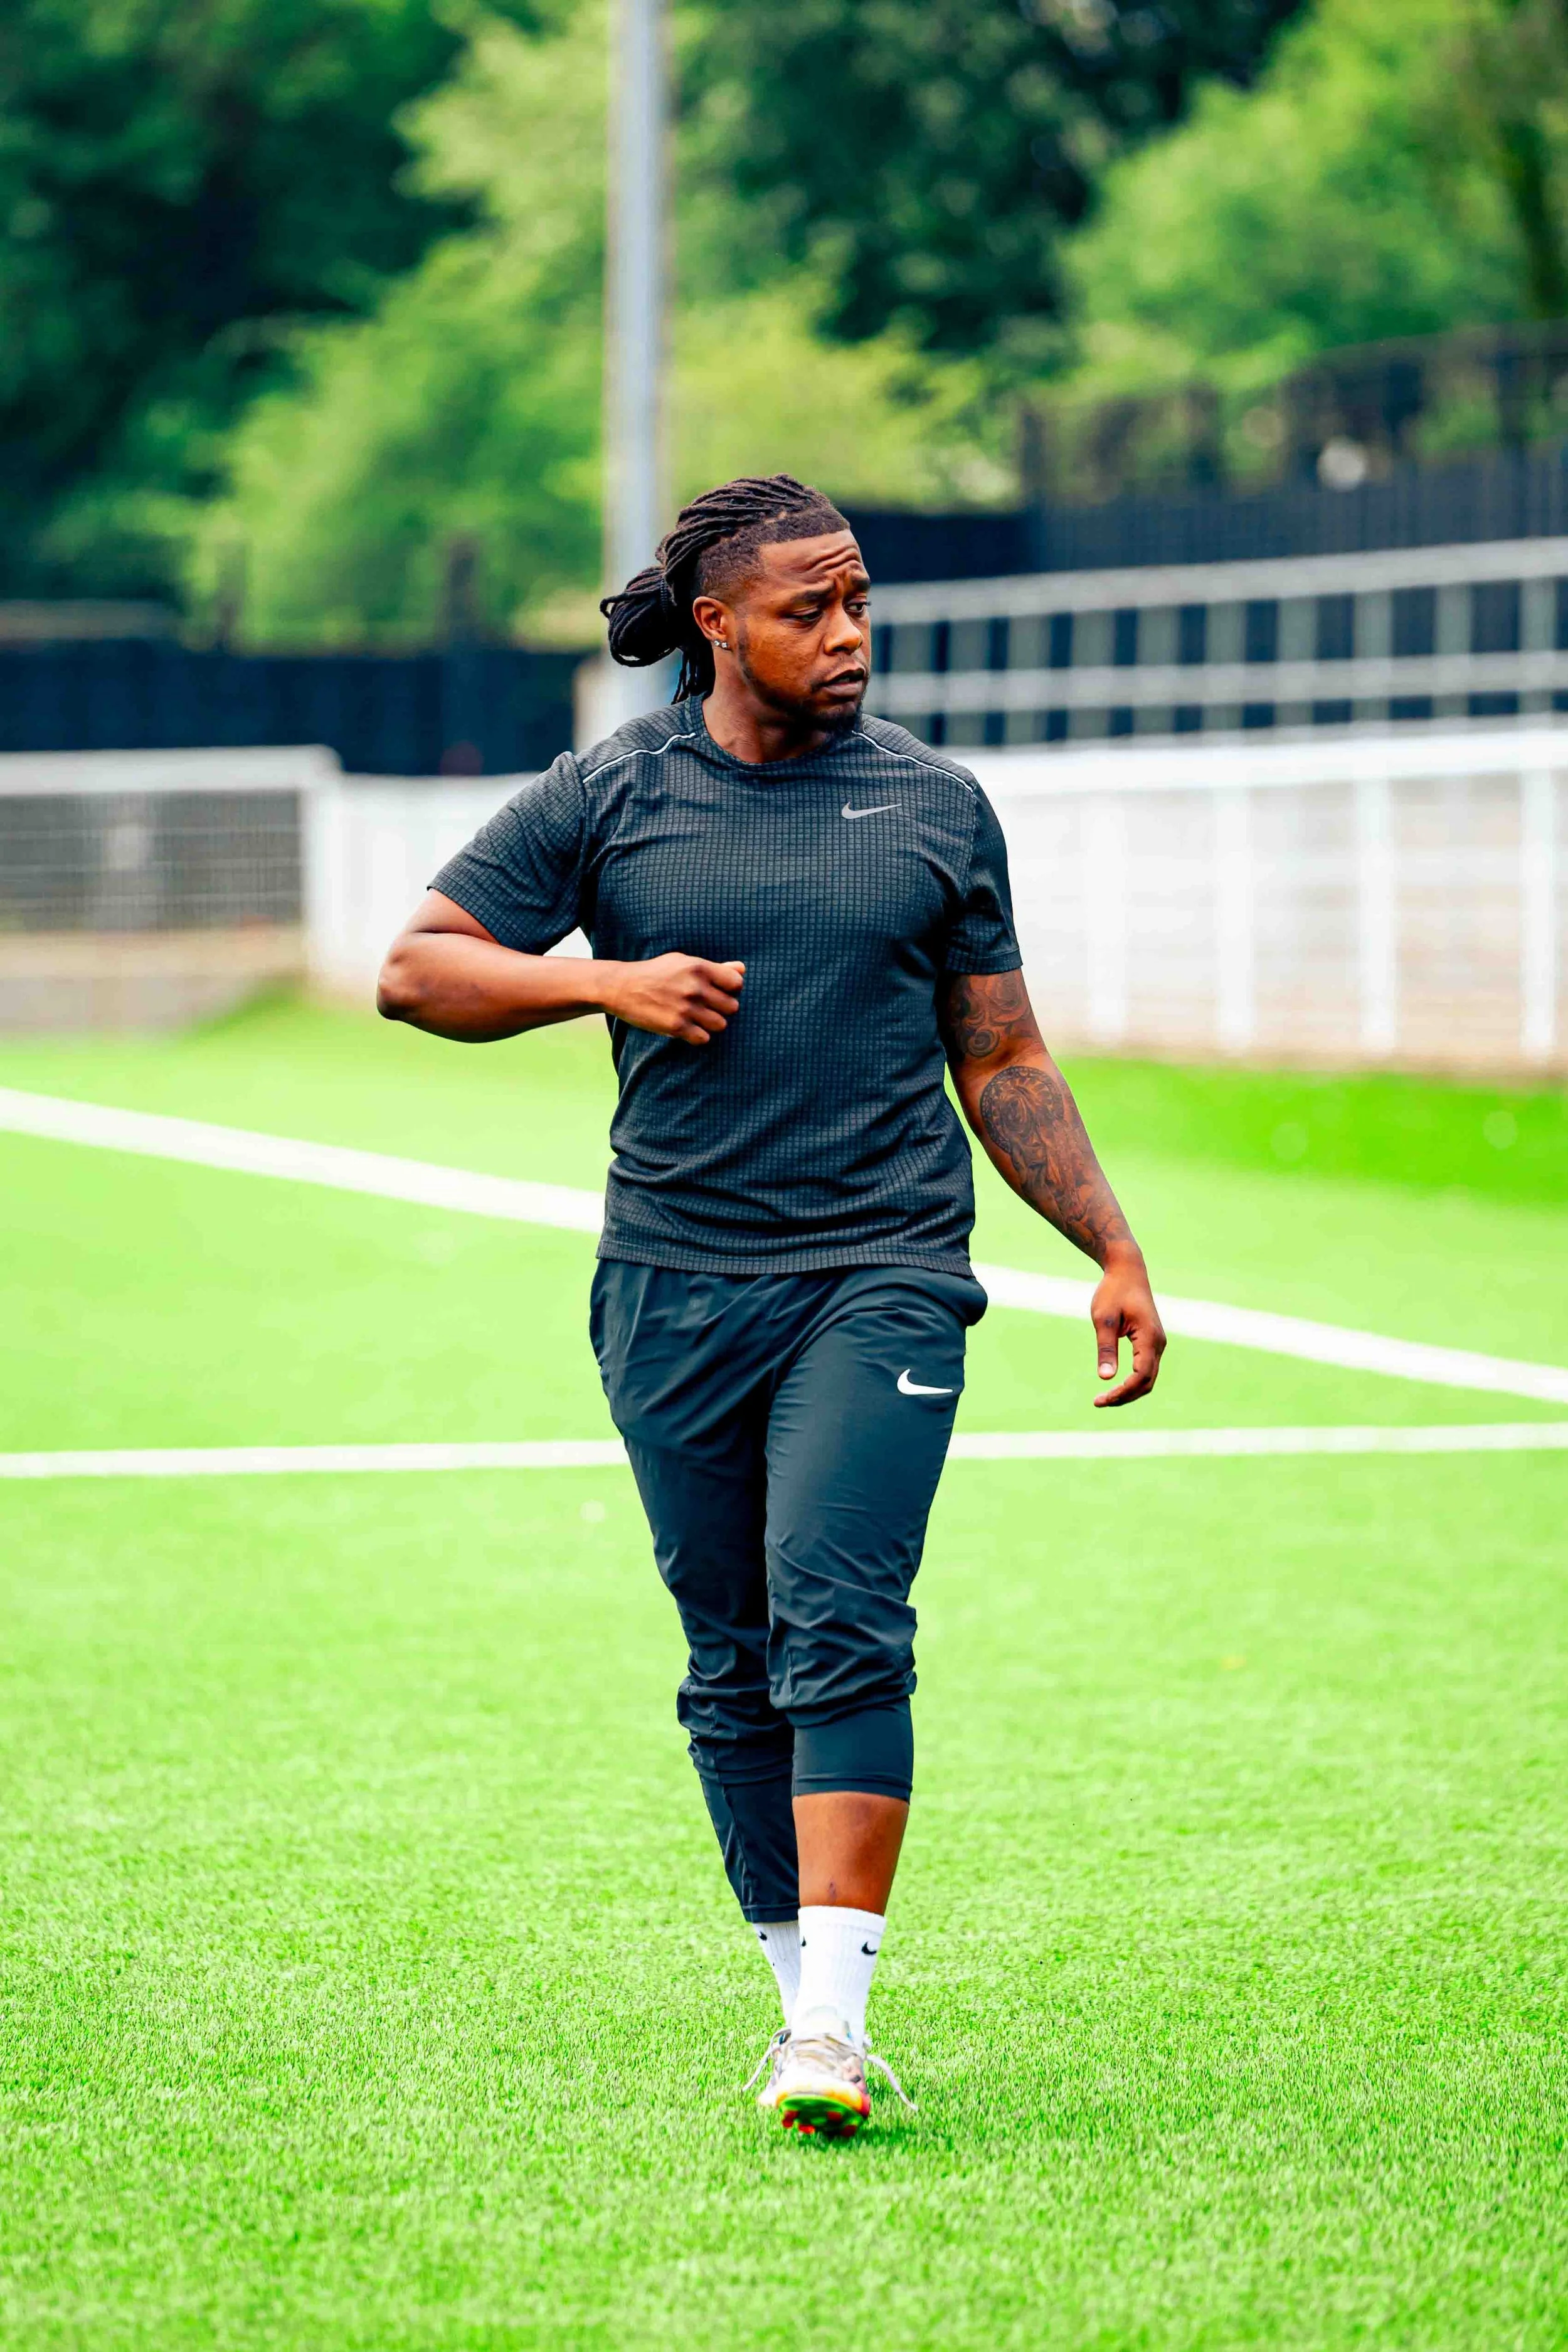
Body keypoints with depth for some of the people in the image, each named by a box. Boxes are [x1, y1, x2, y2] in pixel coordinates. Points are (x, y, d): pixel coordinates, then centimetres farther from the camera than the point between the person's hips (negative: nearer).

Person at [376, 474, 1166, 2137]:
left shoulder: (935, 805, 8)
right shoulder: (606, 799, 5)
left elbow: (1003, 1065, 14)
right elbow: (415, 970, 6)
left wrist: (1115, 1251, 9)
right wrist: (606, 981, -8)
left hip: (884, 1277, -1)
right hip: (674, 1294, 1)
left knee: (839, 1622, -17)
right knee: (733, 1666, 6)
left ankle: (835, 2016, -21)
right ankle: (802, 1991, 18)